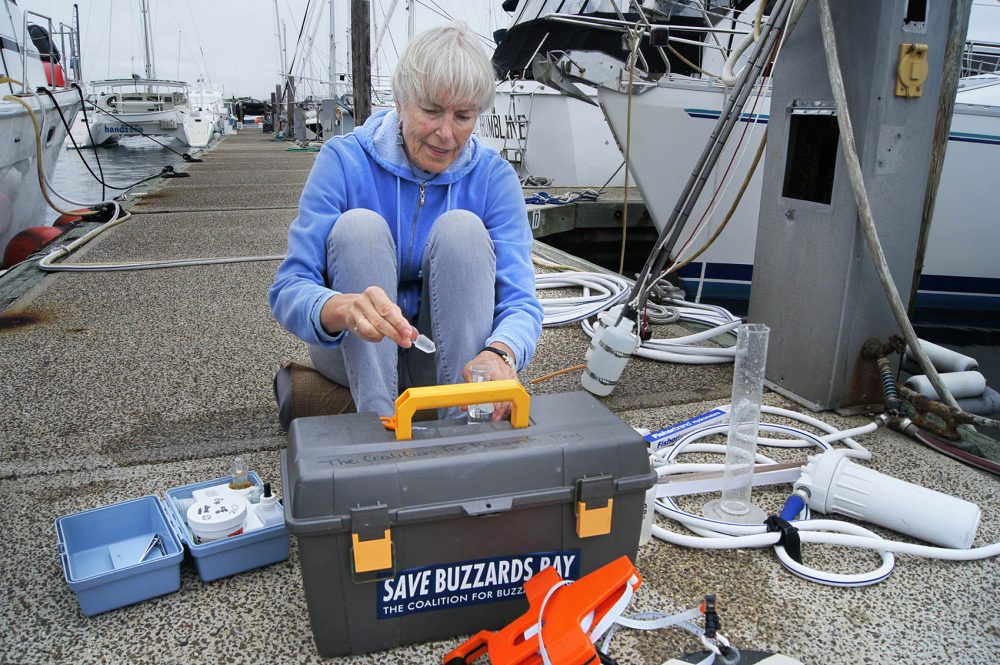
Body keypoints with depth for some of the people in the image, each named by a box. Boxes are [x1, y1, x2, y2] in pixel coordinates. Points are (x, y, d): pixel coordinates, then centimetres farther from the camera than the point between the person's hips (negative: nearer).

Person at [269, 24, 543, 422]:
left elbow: (520, 300, -19)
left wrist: (500, 353, -44)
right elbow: (288, 289, -22)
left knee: (462, 228, -24)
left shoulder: (493, 176, -11)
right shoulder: (344, 160, -15)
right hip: (355, 350, 0)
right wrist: (344, 308, -47)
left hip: (451, 355, 1)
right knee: (359, 226, -25)